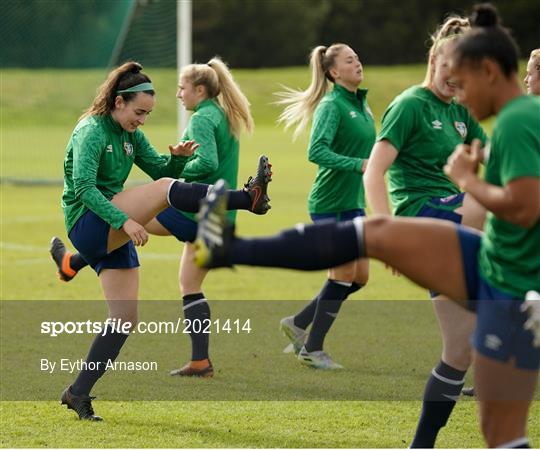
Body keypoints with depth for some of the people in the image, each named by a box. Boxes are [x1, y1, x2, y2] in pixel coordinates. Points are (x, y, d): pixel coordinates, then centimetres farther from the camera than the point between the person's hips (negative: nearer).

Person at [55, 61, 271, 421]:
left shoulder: (131, 135, 14)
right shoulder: (91, 131, -12)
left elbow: (162, 170, 15)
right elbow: (84, 187, -24)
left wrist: (179, 157, -8)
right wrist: (124, 221, -32)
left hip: (113, 234, 9)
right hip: (87, 224, -9)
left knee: (125, 319, 3)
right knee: (164, 189, -26)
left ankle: (79, 393, 7)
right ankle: (248, 198, -37)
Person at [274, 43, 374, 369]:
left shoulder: (361, 104, 12)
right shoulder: (331, 105, -15)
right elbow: (317, 152, -28)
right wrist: (359, 165, -35)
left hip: (354, 202, 9)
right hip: (331, 203, -9)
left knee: (359, 277, 9)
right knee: (344, 274, -6)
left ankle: (298, 324, 22)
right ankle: (312, 349, 7)